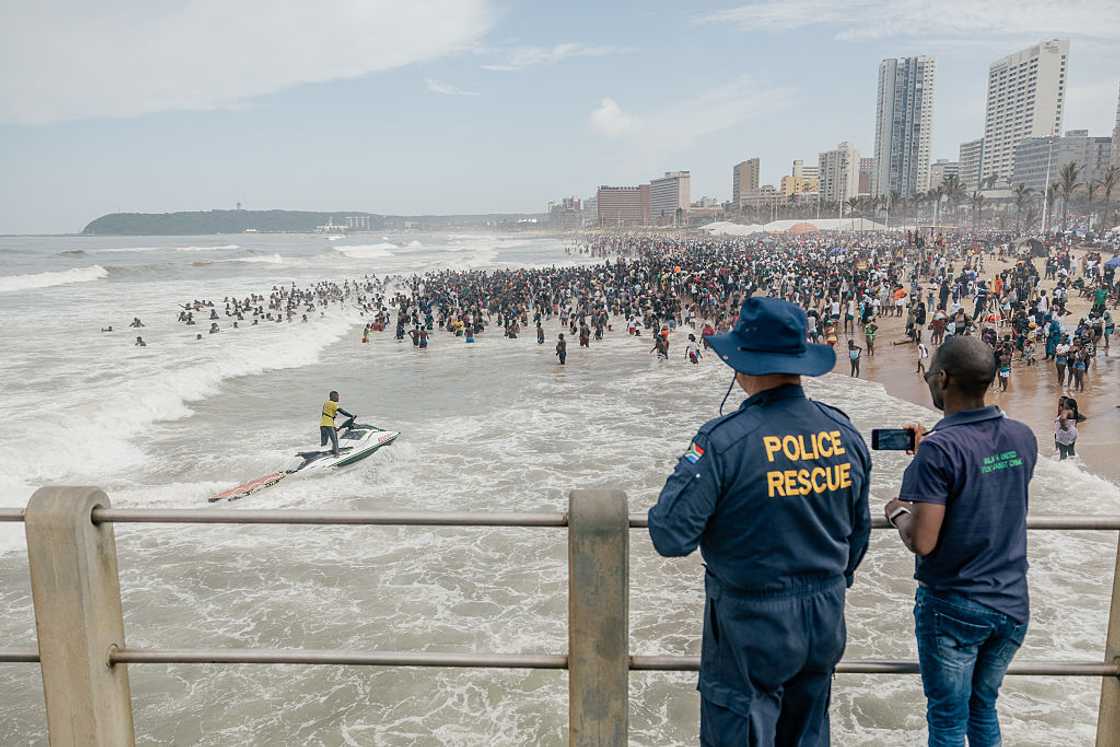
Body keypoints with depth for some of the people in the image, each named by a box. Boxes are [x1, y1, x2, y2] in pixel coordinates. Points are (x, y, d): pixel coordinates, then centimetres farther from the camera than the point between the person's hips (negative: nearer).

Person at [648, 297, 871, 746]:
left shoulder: (724, 440, -23)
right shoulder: (844, 432, -3)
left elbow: (670, 537, -22)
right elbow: (858, 533, 9)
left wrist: (685, 472, -3)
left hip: (751, 626, -6)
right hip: (825, 624, 6)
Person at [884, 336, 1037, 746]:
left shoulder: (939, 449, -22)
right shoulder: (1023, 438, -2)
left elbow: (922, 542, -24)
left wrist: (897, 512, -4)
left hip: (954, 607, -6)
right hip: (1012, 604, 6)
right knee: (983, 709, 23)